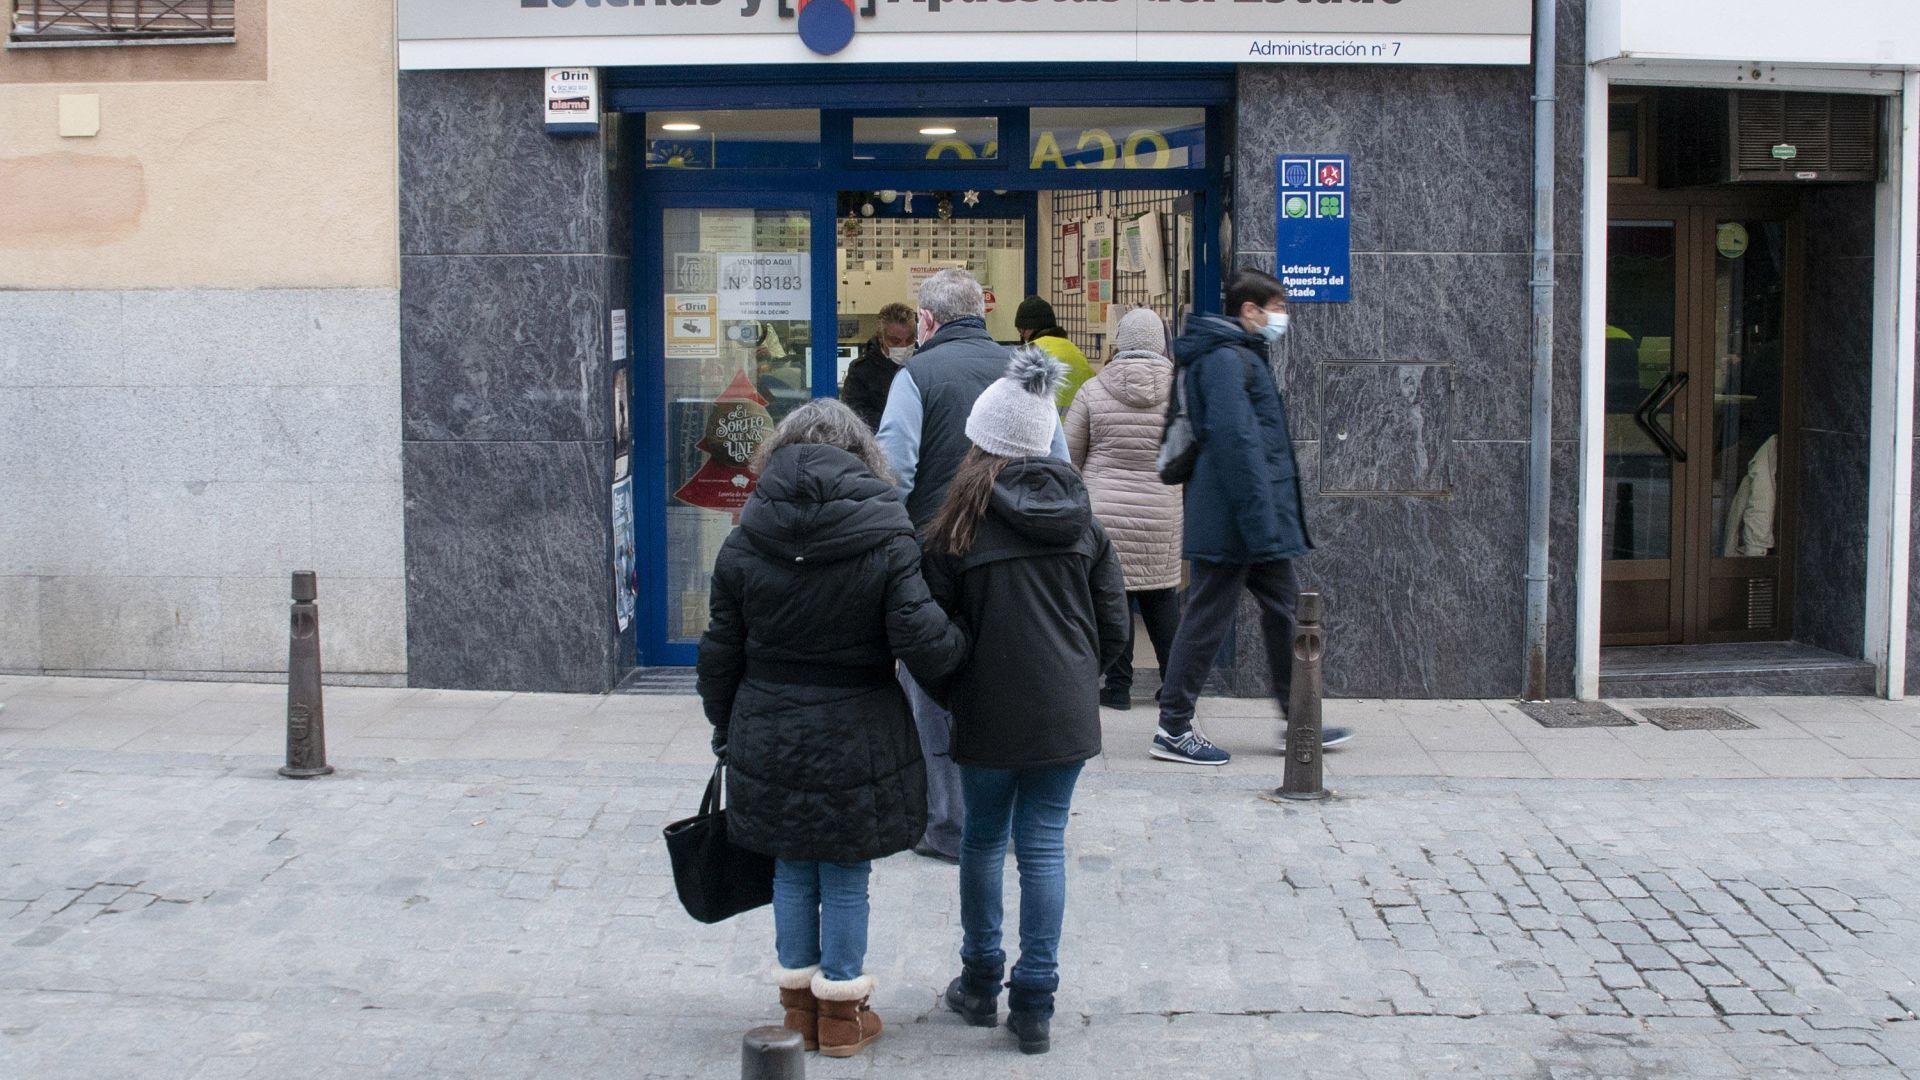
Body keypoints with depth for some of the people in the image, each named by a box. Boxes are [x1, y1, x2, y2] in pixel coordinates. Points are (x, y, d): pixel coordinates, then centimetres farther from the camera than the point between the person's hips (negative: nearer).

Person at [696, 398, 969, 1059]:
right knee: (846, 879, 9)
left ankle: (799, 1005, 27)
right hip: (857, 741, -2)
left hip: (769, 738, 2)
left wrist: (724, 728, 17)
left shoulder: (744, 545, -2)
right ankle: (842, 1014, 20)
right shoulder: (887, 541, -11)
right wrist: (961, 641, 5)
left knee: (792, 872, 15)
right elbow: (924, 646, -17)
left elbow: (720, 653, 4)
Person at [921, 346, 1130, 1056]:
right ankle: (1035, 1003, 7)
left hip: (991, 717, -2)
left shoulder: (960, 525, -9)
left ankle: (981, 984, 26)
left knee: (983, 839, 15)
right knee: (1044, 844, 7)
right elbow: (1114, 626, 6)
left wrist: (953, 696, 12)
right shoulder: (1081, 520, 3)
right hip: (1067, 715, 2)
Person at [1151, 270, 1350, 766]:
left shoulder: (1244, 357, 18)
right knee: (1208, 618, -4)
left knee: (1284, 610, 14)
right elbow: (1234, 442, -23)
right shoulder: (1225, 359, -15)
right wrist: (1261, 524, -25)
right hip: (1235, 520, -10)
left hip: (1259, 521, 10)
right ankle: (1173, 729, 4)